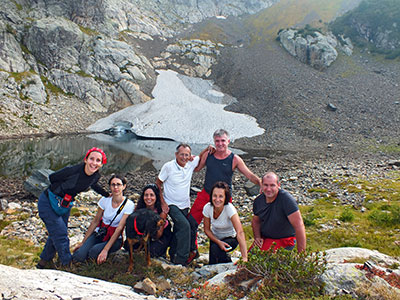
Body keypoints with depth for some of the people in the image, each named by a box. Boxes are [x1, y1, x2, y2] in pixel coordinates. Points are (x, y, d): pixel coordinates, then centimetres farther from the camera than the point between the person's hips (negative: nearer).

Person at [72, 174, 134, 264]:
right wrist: (83, 242, 0)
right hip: (99, 234, 3)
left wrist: (105, 250, -25)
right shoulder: (105, 200, -5)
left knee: (94, 252, -30)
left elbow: (119, 228, -18)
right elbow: (95, 221, 2)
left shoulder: (129, 205, -15)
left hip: (115, 238, -2)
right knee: (78, 256, -20)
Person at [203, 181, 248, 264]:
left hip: (230, 238, -4)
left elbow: (240, 232, -40)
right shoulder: (207, 208, -21)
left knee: (215, 249, -30)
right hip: (215, 238, 4)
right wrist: (218, 242, -24)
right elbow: (207, 229, -7)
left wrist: (244, 258, -48)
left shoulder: (230, 208, -32)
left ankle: (226, 259, 1)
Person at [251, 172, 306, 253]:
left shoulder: (286, 199, -22)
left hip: (283, 240, -6)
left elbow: (299, 225, -25)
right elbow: (255, 221, 17)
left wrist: (301, 253, -24)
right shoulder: (258, 201, -2)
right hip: (264, 238, 6)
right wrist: (257, 237, -1)